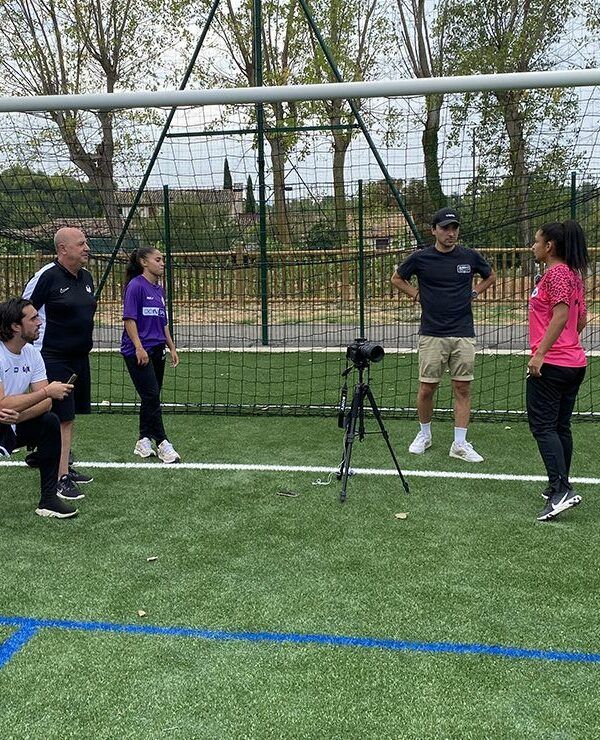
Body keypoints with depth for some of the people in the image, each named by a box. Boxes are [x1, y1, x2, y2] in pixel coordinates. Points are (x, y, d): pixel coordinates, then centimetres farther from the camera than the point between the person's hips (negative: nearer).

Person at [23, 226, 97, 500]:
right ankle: (60, 478, -2)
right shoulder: (47, 276, -14)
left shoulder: (86, 277, 10)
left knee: (68, 417, 15)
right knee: (62, 418, -8)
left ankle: (64, 466, 26)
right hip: (53, 359, -8)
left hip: (79, 358, 8)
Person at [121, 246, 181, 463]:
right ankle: (162, 444, -2)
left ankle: (143, 442, 20)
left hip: (156, 351, 8)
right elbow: (129, 319, -14)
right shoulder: (136, 286, -9)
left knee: (150, 399, 11)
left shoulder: (159, 290, 14)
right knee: (151, 396, -8)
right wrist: (139, 347, -20)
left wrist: (172, 348, 19)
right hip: (138, 352, -8)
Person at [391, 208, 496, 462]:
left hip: (464, 335, 1)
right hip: (432, 334, -1)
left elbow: (490, 276, 22)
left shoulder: (470, 257, 3)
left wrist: (474, 293, 9)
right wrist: (417, 295, 3)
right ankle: (424, 435, 24)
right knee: (426, 389, 2)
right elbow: (397, 278, 14)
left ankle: (460, 444, 10)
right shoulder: (420, 258, -2)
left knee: (462, 388, 3)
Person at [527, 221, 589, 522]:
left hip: (550, 365, -10)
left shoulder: (556, 273, -12)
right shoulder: (573, 274, 16)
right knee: (560, 427, 15)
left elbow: (561, 314, -23)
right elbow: (580, 320, 20)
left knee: (542, 426, -7)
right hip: (574, 362, 10)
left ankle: (561, 491, -14)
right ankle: (560, 488, 23)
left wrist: (540, 353, -25)